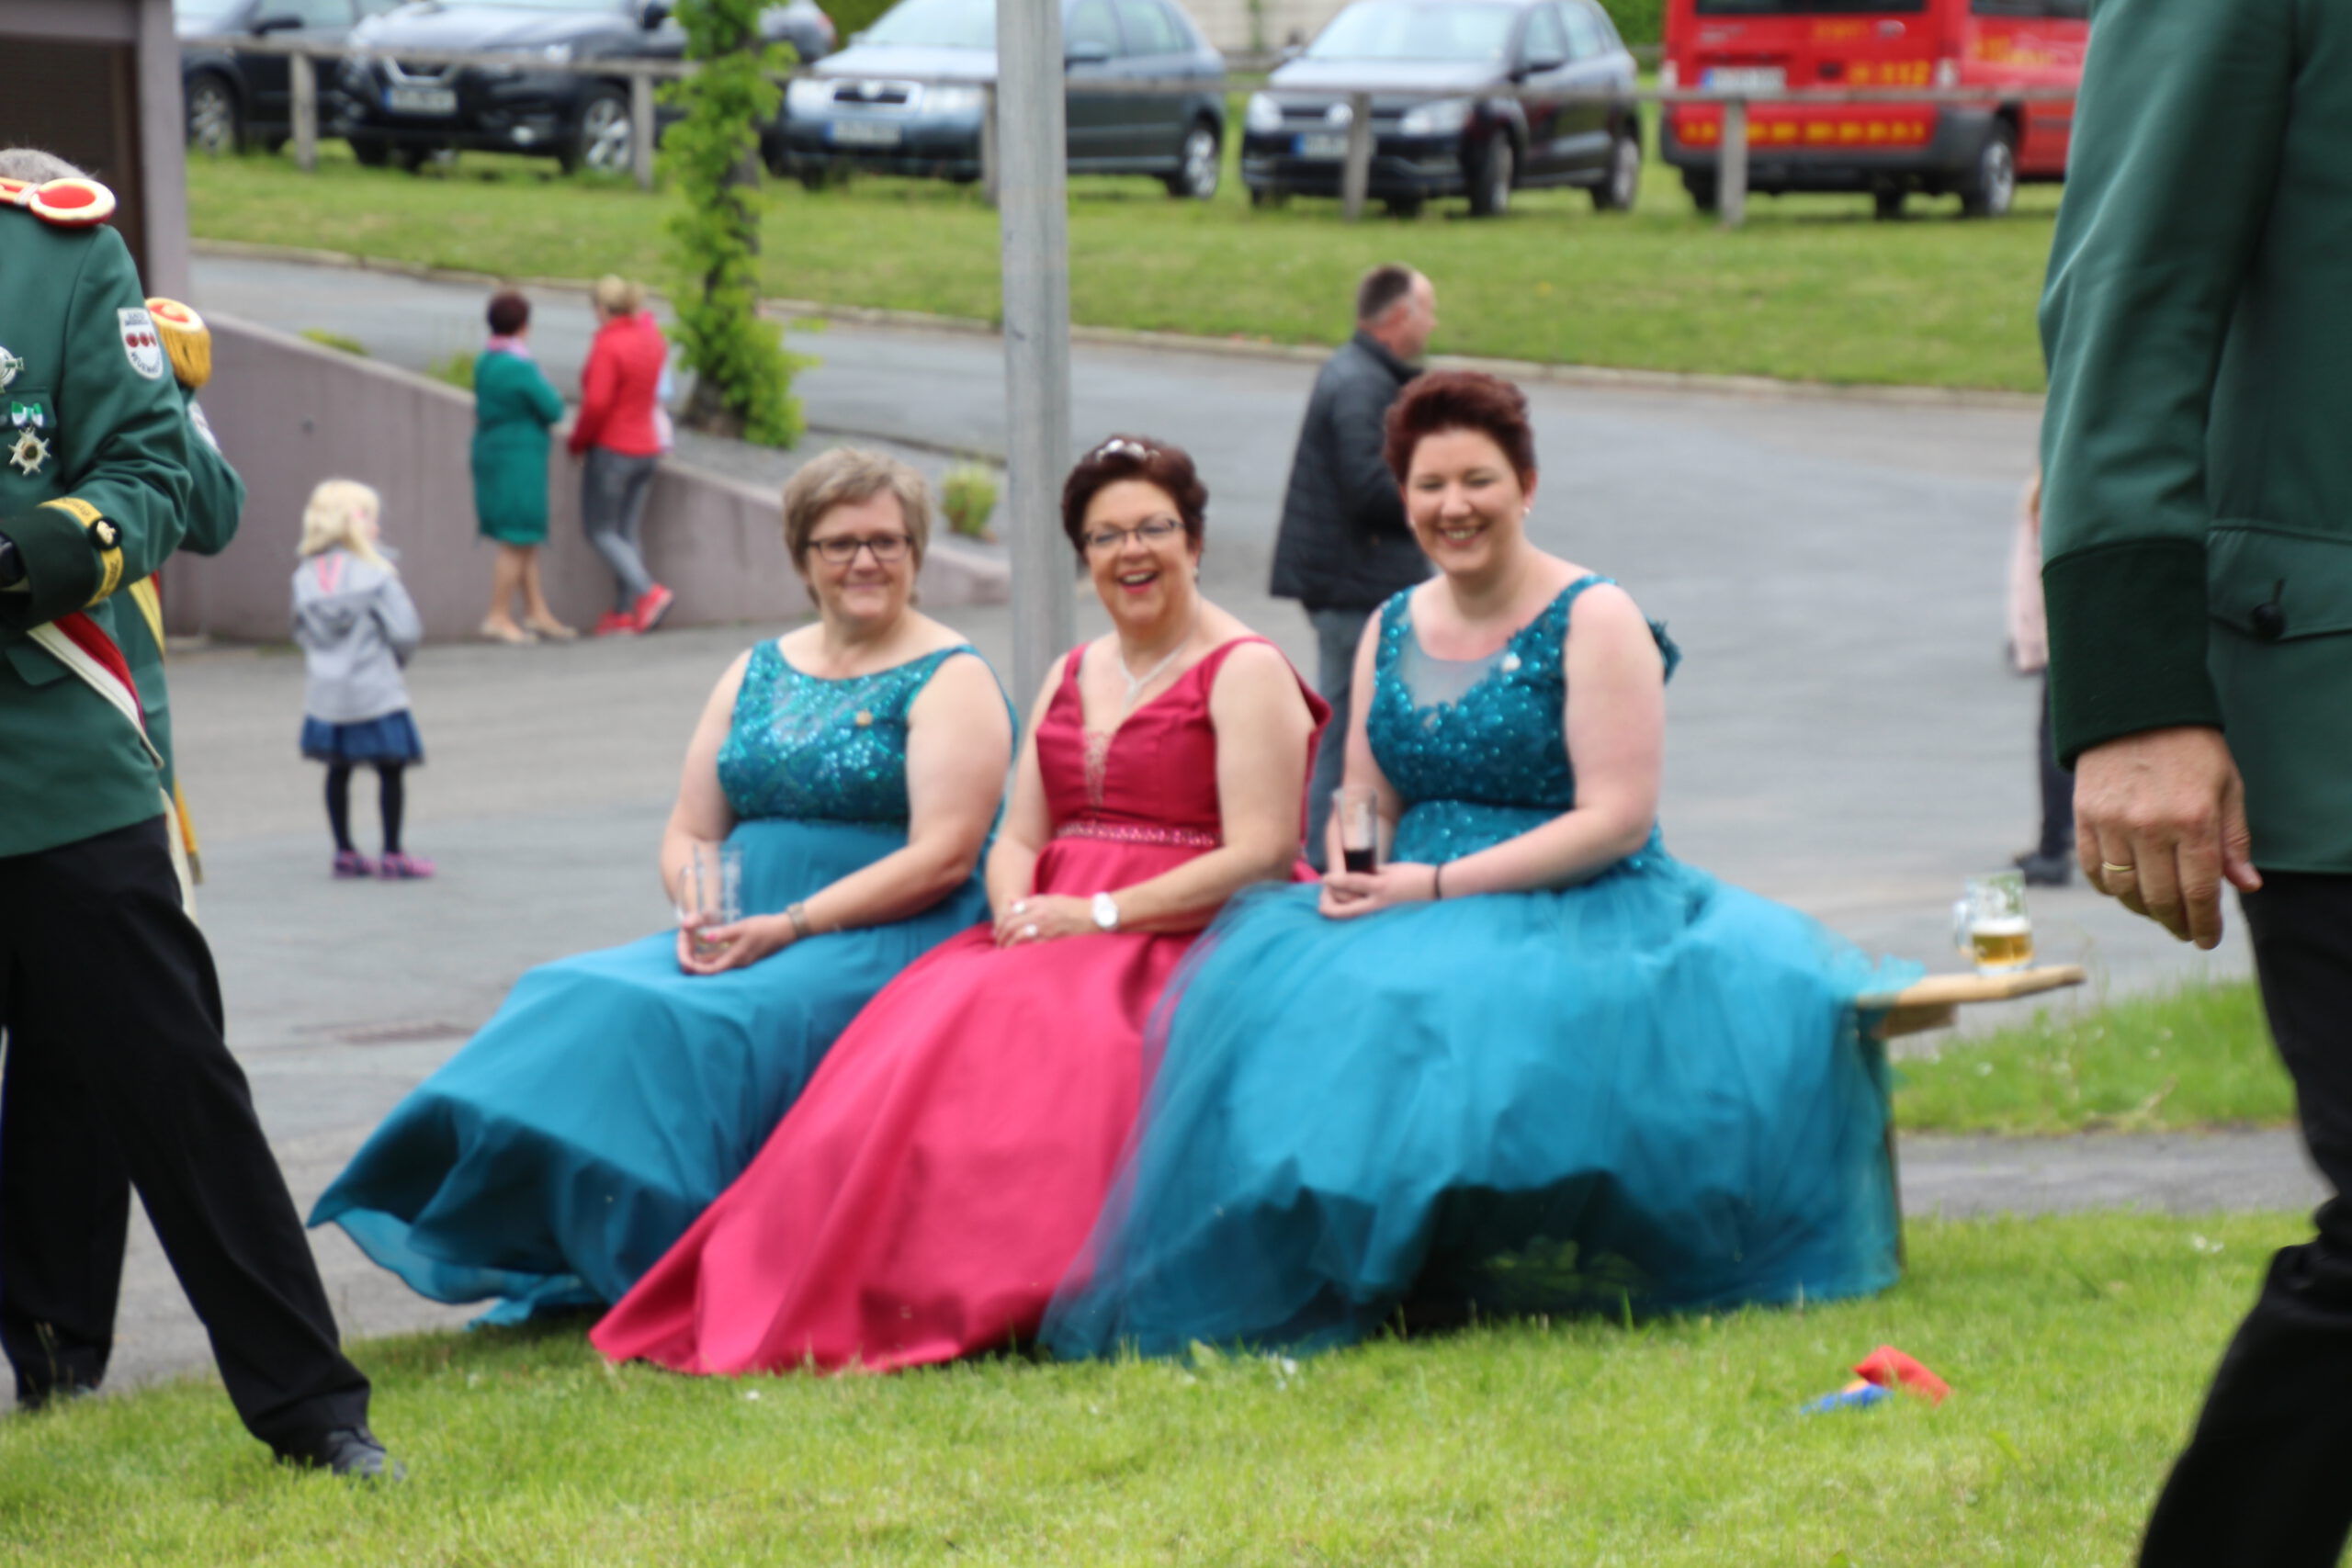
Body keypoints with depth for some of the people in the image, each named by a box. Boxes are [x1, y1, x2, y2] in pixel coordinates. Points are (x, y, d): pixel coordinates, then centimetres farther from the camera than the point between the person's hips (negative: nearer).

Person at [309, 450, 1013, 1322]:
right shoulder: (759, 673, 17)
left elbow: (944, 857, -13)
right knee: (579, 998, -19)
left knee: (701, 1024, -31)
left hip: (893, 939, -6)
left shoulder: (950, 682, -1)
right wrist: (701, 913, -8)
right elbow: (688, 834, 16)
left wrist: (790, 926, -19)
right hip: (746, 934, 6)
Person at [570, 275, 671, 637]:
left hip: (612, 450, -8)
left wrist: (578, 441, -10)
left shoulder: (608, 346, -19)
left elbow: (597, 403, -23)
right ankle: (624, 613, 10)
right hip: (647, 448, 8)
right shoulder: (652, 338, 4)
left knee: (600, 530, 2)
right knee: (626, 532, 12)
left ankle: (648, 591, -15)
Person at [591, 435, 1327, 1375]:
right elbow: (1017, 840, 17)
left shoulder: (1246, 673, 0)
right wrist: (1019, 912, -7)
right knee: (924, 1028, -22)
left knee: (1033, 1036, -33)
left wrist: (1098, 914, -15)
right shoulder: (1071, 677, 22)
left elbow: (1261, 857, -10)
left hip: (1186, 944, -6)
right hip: (1056, 939, 6)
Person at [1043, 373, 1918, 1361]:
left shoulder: (1595, 622, -4)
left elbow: (1616, 818, -12)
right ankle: (1346, 1280, -19)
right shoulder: (1391, 631, 15)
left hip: (1577, 913, -5)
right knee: (1296, 1007, -24)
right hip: (1414, 916, 5)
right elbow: (1365, 807, 17)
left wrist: (1438, 886, -17)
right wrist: (1352, 880, -9)